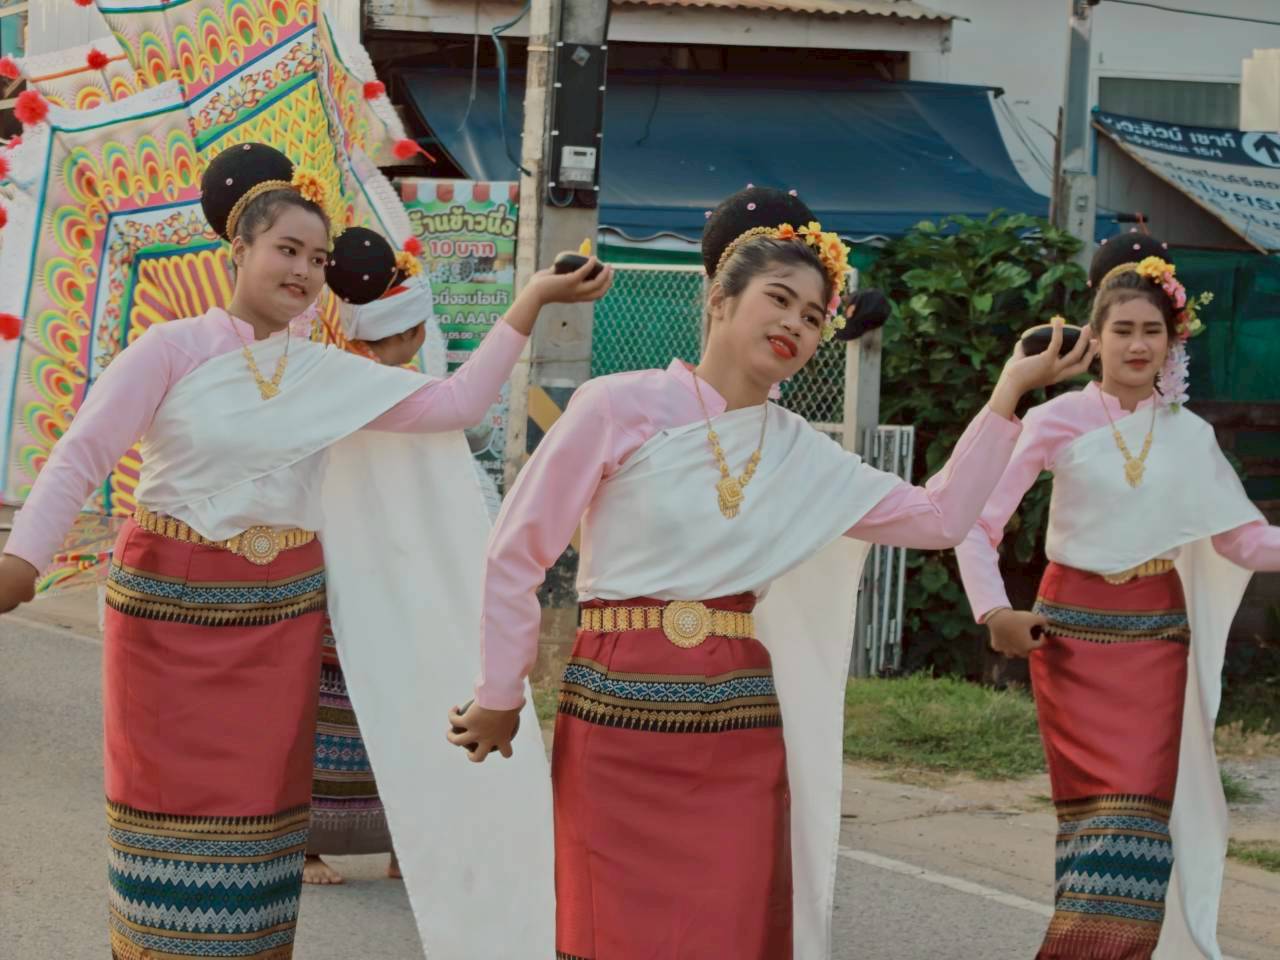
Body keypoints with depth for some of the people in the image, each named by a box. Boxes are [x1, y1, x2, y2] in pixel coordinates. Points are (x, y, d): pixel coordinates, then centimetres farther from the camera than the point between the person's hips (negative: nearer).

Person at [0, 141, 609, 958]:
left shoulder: (331, 375, 4)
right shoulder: (173, 351, -8)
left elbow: (455, 404, 1)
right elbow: (82, 457, -12)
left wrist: (530, 303, -3)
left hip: (279, 613, 4)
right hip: (171, 605, -4)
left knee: (258, 800, 7)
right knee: (176, 797, 2)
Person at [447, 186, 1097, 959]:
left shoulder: (802, 456, 9)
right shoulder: (621, 407, -5)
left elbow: (940, 517, 9)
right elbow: (518, 553, -1)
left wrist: (1009, 394, 4)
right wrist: (500, 696, 3)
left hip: (741, 735, 4)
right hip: (618, 721, -4)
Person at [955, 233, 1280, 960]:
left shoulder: (1190, 435, 5)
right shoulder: (1059, 421, -5)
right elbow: (977, 518, -5)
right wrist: (993, 610, -15)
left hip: (1157, 635, 3)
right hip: (1074, 630, -3)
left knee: (1141, 808, -1)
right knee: (1101, 805, -3)